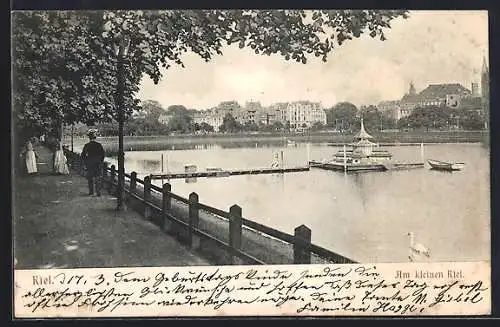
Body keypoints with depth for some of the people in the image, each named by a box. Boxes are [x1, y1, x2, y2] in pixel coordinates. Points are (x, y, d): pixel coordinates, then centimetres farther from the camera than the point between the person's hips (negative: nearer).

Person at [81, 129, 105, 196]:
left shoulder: (86, 145, -4)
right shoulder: (99, 145, -3)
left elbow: (83, 155, -1)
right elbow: (103, 154, 0)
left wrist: (85, 162, 10)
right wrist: (101, 161, 12)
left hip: (89, 164, 0)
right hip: (98, 163, 0)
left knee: (90, 178, 11)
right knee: (98, 178, 2)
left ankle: (91, 191, 13)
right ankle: (98, 192, -5)